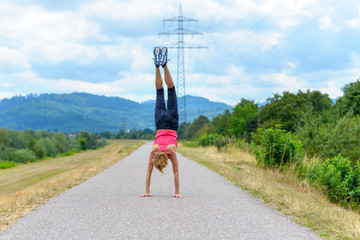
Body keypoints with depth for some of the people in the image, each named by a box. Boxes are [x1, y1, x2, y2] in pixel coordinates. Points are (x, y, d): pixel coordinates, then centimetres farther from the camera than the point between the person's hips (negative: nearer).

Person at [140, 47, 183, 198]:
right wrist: (147, 191, -18)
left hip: (171, 122, -1)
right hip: (161, 122, 1)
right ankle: (158, 65, 12)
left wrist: (177, 192, -21)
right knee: (159, 91, 14)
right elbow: (149, 172, -18)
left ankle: (163, 64, 6)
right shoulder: (154, 151, -25)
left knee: (171, 90, 11)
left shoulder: (171, 151, -28)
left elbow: (176, 173, -23)